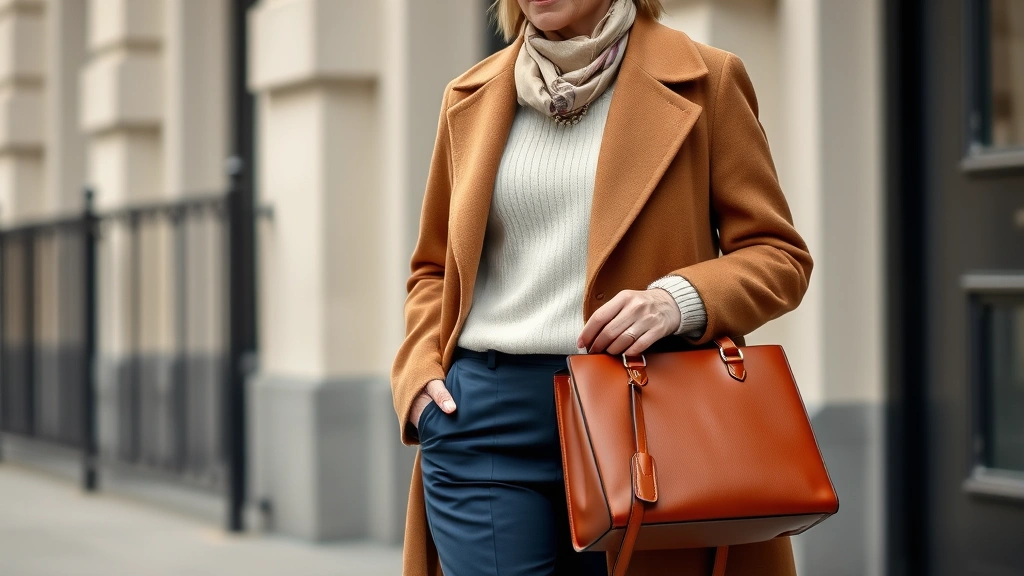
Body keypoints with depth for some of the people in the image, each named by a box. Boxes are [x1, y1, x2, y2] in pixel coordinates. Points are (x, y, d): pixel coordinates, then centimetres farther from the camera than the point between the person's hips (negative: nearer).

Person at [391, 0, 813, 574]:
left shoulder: (700, 80, 4)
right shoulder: (471, 97, 14)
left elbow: (779, 254, 2)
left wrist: (681, 300, -18)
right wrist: (420, 371, 4)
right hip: (487, 419, 2)